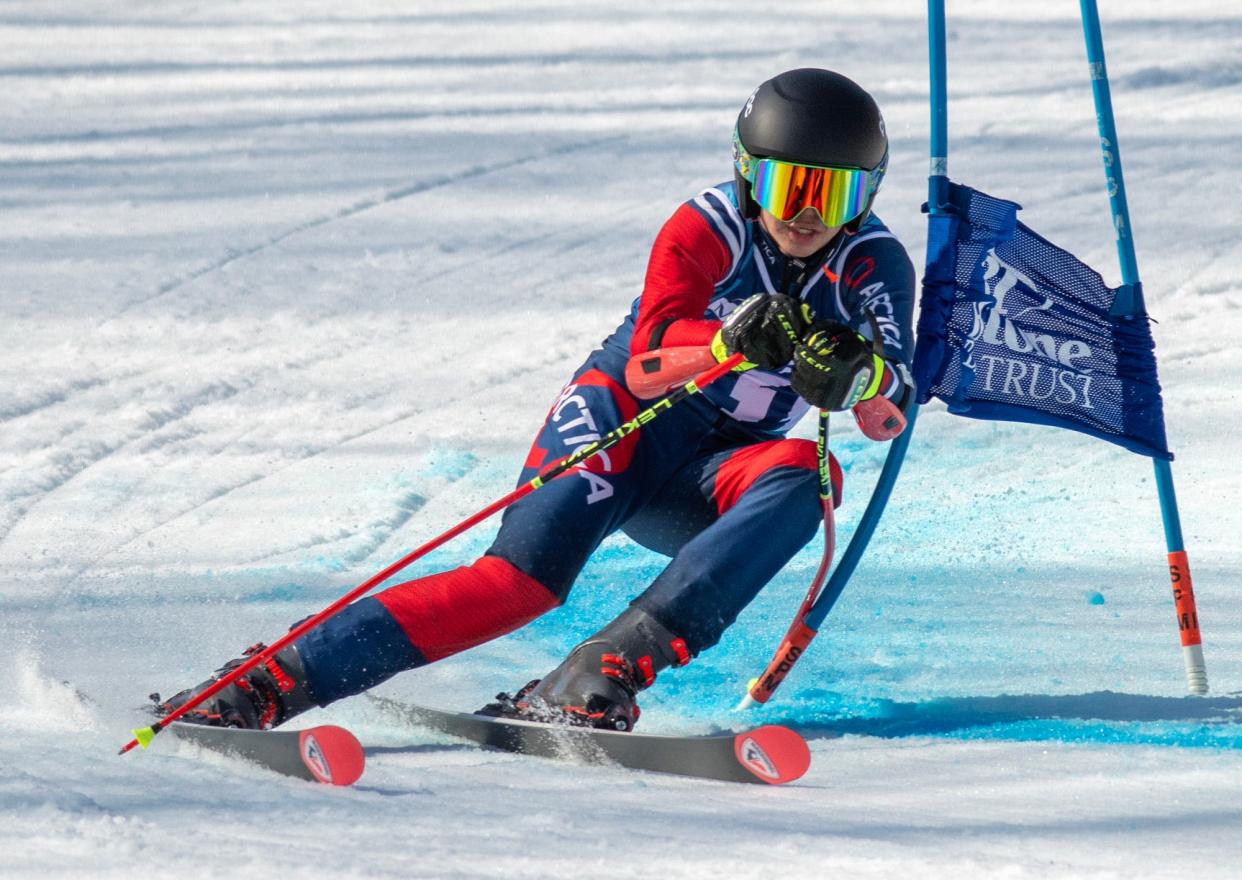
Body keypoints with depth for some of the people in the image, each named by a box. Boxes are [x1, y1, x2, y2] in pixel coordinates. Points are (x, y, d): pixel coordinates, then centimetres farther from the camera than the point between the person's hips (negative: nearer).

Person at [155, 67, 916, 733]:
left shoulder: (874, 265, -5)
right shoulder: (710, 227, -11)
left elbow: (895, 392, -20)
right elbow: (650, 345, -26)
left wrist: (848, 369, -43)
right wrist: (736, 340, -46)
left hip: (704, 490, 3)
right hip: (625, 421, -3)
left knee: (803, 481, -30)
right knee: (526, 574, -27)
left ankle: (615, 663, -41)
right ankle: (273, 680, -30)